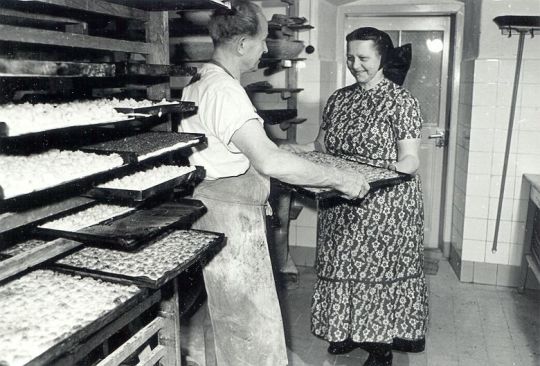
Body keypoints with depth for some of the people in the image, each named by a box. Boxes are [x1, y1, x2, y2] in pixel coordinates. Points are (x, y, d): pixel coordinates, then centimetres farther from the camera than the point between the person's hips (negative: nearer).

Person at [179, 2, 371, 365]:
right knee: (252, 325, 2)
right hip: (229, 216, -10)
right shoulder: (223, 90, -22)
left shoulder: (205, 81, 11)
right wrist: (339, 179, -25)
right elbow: (269, 161, -33)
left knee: (233, 320, 21)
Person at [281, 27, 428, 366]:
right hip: (341, 204, 5)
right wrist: (298, 150, -5)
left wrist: (382, 173, -32)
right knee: (344, 265, 13)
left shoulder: (401, 102, -9)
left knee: (380, 268, 3)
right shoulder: (339, 98, 8)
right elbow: (324, 144, 13)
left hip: (384, 204, -5)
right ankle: (348, 330, 33)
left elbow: (410, 160, -14)